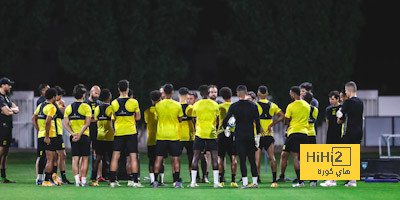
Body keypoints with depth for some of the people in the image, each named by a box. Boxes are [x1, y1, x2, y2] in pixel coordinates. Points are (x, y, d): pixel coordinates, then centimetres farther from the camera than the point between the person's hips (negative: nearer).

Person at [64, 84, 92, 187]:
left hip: (73, 136, 4)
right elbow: (87, 123, -14)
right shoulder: (86, 107, -6)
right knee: (85, 158, 3)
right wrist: (79, 134, -15)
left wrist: (73, 133, -7)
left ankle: (77, 180, -2)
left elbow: (66, 123, 1)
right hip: (84, 136, -4)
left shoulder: (69, 107, 8)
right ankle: (83, 181, 1)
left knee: (75, 159, 4)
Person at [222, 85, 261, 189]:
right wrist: (258, 136, 10)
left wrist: (224, 128, 13)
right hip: (250, 136, 3)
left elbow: (226, 119, -7)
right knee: (252, 160, 9)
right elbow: (257, 122, 4)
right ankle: (255, 182, 9)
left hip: (239, 136, -3)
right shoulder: (253, 106, 3)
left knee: (242, 160, -3)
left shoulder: (234, 106, -5)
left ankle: (245, 183, -9)